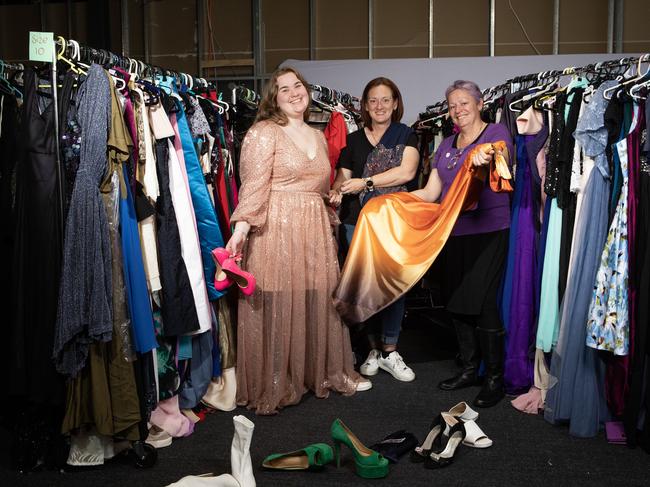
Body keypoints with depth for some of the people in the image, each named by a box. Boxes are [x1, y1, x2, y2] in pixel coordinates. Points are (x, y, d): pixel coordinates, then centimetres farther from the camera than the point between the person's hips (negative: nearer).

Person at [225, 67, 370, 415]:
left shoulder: (318, 137, 18)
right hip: (276, 230, -6)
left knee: (320, 302, 10)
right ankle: (272, 386, 12)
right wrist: (242, 225, -23)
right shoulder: (264, 132, -3)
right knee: (277, 306, -2)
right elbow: (253, 184, -12)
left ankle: (326, 372, 27)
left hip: (316, 231, 6)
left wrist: (330, 227, 24)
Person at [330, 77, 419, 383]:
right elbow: (342, 177, 8)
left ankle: (390, 351, 12)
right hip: (358, 223, 2)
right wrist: (337, 191, -15)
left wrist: (365, 182, -12)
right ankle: (374, 348, 18)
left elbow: (406, 171, -10)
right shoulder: (354, 140, 13)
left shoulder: (405, 136, 6)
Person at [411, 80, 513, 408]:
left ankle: (495, 377, 3)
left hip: (487, 230, -6)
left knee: (482, 301, -10)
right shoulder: (447, 145, 18)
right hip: (453, 232, 6)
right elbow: (430, 192, 14)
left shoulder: (496, 133, 1)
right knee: (456, 300, 8)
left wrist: (484, 160, -43)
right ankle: (469, 368, 22)